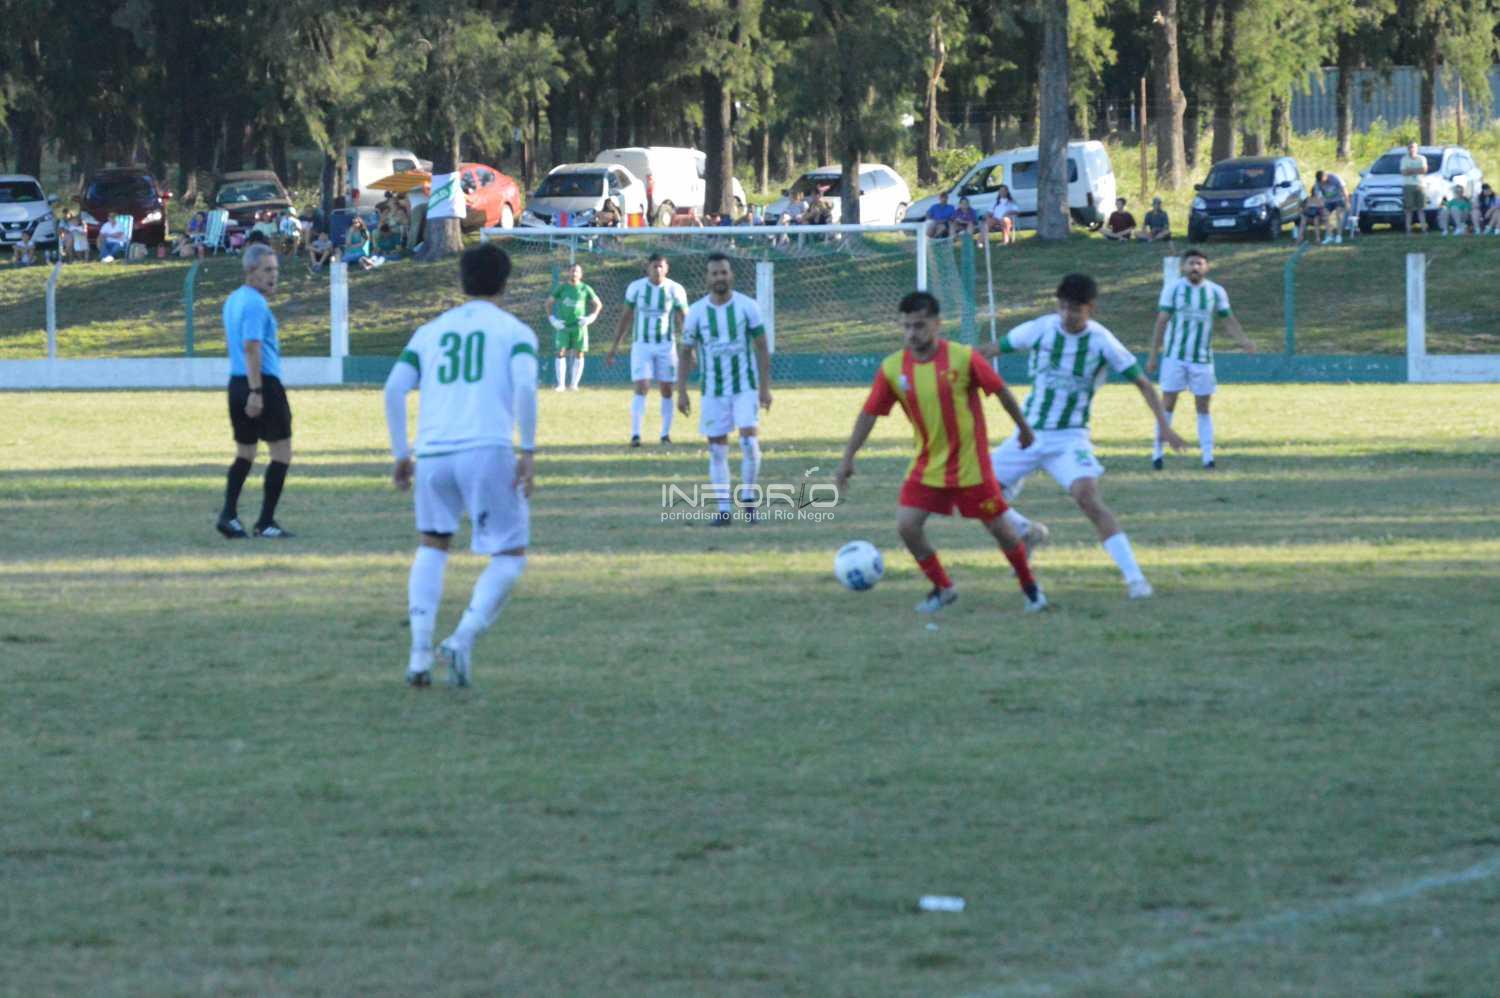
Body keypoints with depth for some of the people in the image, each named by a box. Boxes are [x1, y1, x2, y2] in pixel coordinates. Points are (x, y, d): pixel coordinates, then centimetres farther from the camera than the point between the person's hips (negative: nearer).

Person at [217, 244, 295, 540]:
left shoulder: (232, 300, 15)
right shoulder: (256, 304, -14)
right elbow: (251, 347, -21)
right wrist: (256, 391, -24)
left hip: (237, 383, 9)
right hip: (263, 383, -9)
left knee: (245, 453, 17)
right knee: (281, 453, -1)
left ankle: (229, 514, 7)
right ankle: (266, 522, -3)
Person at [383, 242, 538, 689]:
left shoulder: (430, 331, 19)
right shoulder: (515, 332, 9)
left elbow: (394, 389, 8)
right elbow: (524, 386, -10)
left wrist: (401, 455, 14)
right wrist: (528, 451, -8)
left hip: (433, 452, 3)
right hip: (488, 450, -3)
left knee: (431, 546, 24)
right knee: (509, 557, 9)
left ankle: (420, 652, 9)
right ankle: (463, 639, -14)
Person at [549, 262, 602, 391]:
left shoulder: (585, 289, 3)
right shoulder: (562, 288, 4)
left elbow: (598, 304, 10)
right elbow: (549, 302, 13)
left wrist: (591, 318, -3)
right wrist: (552, 319, 2)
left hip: (579, 326, 0)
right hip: (563, 326, 0)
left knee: (579, 354, -2)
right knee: (561, 353, -8)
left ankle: (574, 383, 5)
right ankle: (561, 384, -3)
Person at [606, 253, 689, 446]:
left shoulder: (675, 290, -3)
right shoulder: (636, 287, -1)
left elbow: (684, 321, 1)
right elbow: (625, 318, 6)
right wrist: (614, 346, 6)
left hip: (666, 345, 1)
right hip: (641, 345, -1)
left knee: (667, 390, 4)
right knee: (641, 388, -13)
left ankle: (666, 433, 15)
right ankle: (635, 434, -15)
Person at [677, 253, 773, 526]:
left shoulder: (747, 306, -5)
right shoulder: (697, 311, -2)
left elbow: (762, 348, -1)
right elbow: (686, 352, 5)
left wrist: (765, 387, -5)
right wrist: (682, 391, -1)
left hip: (746, 388, -2)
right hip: (713, 390, 2)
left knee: (749, 441, -15)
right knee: (717, 449, 2)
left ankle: (748, 499, 3)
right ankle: (723, 509, 8)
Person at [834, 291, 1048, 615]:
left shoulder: (963, 358, -17)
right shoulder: (893, 368, -8)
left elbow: (1001, 390, -4)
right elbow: (869, 413, -2)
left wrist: (1023, 427, 6)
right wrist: (847, 459, -3)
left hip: (970, 464, -3)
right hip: (927, 466, 3)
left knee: (999, 528, 3)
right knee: (906, 525, -10)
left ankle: (1030, 587, 27)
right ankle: (942, 588, 11)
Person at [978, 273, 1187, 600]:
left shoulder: (1102, 342, -12)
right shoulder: (1041, 329, -7)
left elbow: (1142, 382, -5)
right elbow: (994, 348, 3)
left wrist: (1163, 425, -15)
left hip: (1069, 438, -4)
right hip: (1028, 434, 4)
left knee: (1088, 497, -28)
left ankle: (1134, 576, -25)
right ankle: (1028, 533, 31)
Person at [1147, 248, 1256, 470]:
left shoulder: (1216, 292, 2)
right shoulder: (1173, 289, -3)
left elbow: (1228, 319, 3)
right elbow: (1161, 322, -2)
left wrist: (1243, 340, -16)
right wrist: (1153, 355, -5)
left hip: (1203, 358, 1)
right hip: (1175, 356, -1)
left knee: (1203, 408, 3)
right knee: (1167, 404, -2)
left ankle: (1208, 456, 4)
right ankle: (1157, 452, 6)